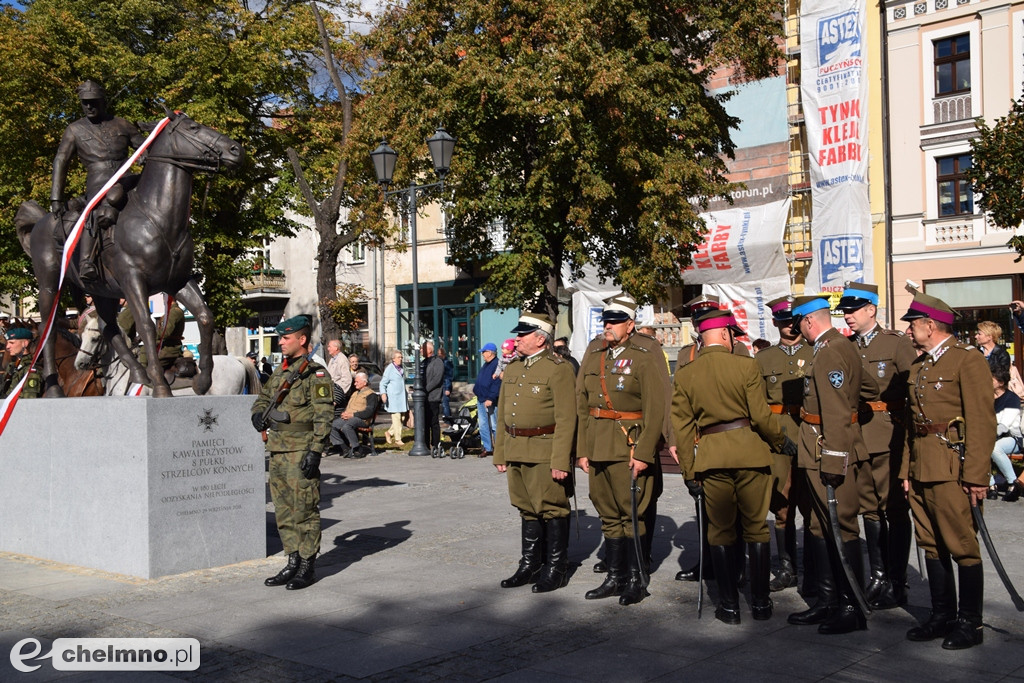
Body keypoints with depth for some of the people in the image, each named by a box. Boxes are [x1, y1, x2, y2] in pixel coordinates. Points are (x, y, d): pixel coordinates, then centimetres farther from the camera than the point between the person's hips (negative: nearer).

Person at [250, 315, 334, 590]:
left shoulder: (315, 373, -10)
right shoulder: (280, 371, 16)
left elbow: (324, 415, -15)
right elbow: (264, 396, 29)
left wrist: (315, 451, -21)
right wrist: (258, 413, 5)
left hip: (301, 452, -9)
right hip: (278, 451, 9)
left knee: (304, 510, -3)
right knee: (284, 512, 12)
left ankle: (308, 566, 6)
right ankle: (293, 562, 22)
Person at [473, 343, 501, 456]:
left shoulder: (497, 365, -14)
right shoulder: (485, 365, 17)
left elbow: (496, 384, -21)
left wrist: (490, 399, -25)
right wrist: (476, 390, 18)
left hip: (490, 402, -10)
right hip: (481, 400, 10)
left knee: (494, 426, -2)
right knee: (483, 425, 10)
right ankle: (487, 448, 16)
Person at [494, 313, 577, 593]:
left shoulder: (558, 369, -10)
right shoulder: (512, 369, 14)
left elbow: (566, 419, -14)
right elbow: (502, 414, 18)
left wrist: (560, 461, -18)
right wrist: (500, 454, 15)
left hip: (545, 452, -7)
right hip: (516, 452, 7)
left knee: (552, 510, 1)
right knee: (527, 509, 14)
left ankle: (556, 569, 11)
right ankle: (531, 565, 24)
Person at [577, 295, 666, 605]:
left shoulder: (646, 358, -6)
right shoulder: (593, 356, 12)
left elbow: (656, 410, -11)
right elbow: (582, 405, 13)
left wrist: (643, 453, -15)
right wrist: (583, 449, 9)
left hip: (629, 448, -6)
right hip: (598, 449, 6)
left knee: (631, 515, -1)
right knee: (608, 516, 12)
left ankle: (636, 581, 10)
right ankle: (615, 577, 22)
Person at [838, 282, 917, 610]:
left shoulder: (897, 343, -4)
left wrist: (911, 432, -11)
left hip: (889, 438, -5)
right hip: (856, 439, 5)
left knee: (894, 509, 0)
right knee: (869, 507, 12)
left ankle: (897, 583, 8)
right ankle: (877, 576, 23)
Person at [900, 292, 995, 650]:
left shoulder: (968, 360, -8)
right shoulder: (919, 367, 16)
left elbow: (982, 421, -13)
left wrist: (976, 474, -17)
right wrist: (907, 469, 13)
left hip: (952, 468, -8)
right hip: (922, 469, 8)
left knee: (962, 546, -1)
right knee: (931, 545, 12)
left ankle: (970, 623, 9)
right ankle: (942, 616, 22)